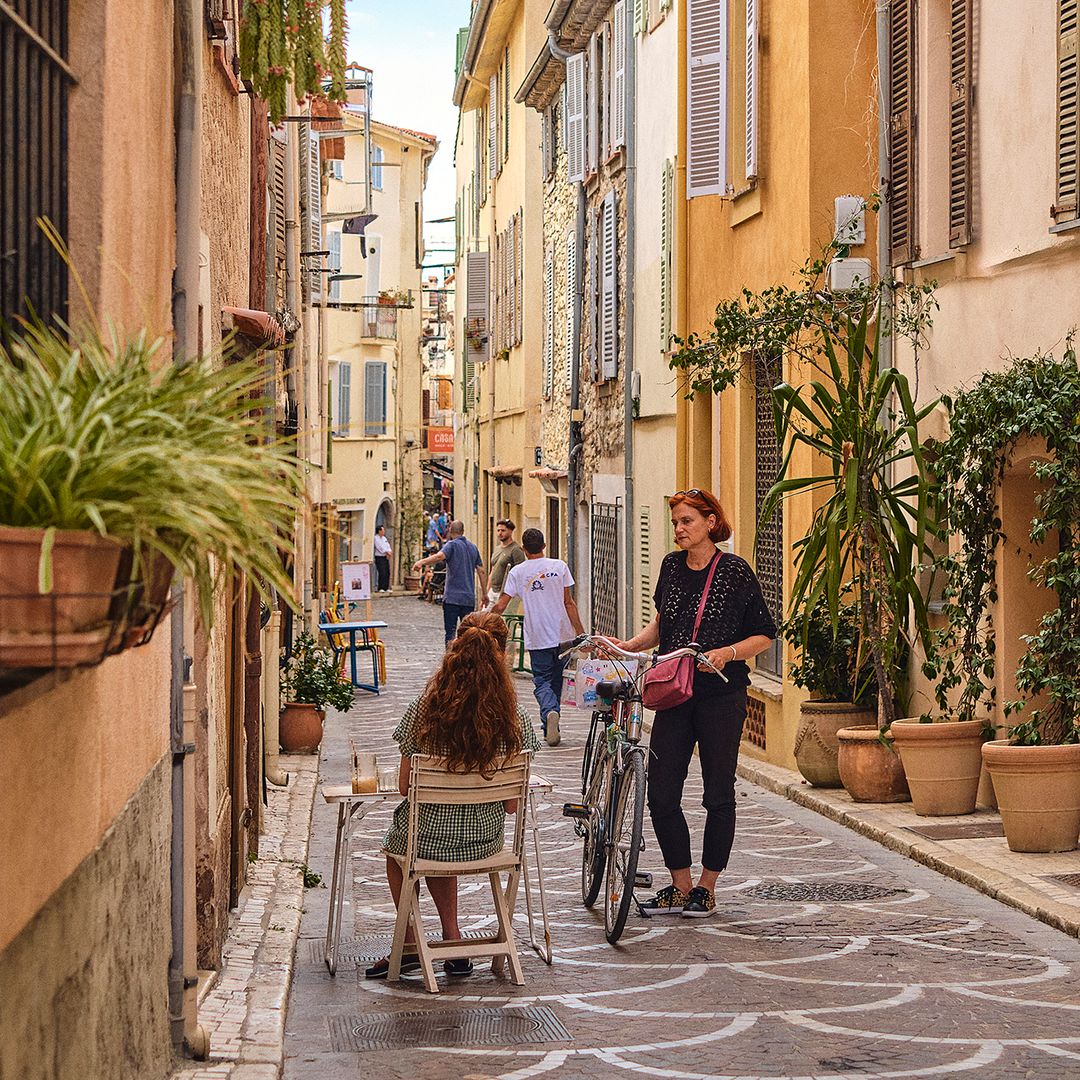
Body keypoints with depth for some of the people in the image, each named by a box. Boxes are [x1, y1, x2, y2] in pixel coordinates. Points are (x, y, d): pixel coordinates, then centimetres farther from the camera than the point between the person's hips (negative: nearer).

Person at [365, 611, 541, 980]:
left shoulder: (424, 708, -18)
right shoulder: (515, 718, -13)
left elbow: (405, 787, -8)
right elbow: (513, 804, -6)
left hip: (427, 836, -2)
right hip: (485, 840, 2)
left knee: (394, 845, 35)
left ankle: (410, 945, 37)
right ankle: (452, 938, 30)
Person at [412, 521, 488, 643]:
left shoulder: (452, 545, -4)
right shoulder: (473, 547, 14)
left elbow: (440, 556, -27)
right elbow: (482, 571, 14)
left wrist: (421, 562, -38)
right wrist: (484, 593, 20)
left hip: (452, 597, -5)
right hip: (469, 598, 5)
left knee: (450, 632, -3)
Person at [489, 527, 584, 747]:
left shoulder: (517, 572, -2)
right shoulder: (559, 566, 1)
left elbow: (500, 607, -2)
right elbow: (569, 603, 1)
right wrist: (580, 633, 5)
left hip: (537, 638, -2)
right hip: (562, 635, 2)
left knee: (542, 682, 3)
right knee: (557, 681, 13)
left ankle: (550, 711, -27)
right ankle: (550, 730, 16)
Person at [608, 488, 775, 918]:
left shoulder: (734, 571, -7)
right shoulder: (672, 566, 8)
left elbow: (764, 635, -4)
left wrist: (727, 652, -19)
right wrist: (629, 645, 7)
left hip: (721, 696, -5)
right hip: (674, 693, 5)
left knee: (718, 794, 4)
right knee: (661, 793, 0)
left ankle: (706, 888, 16)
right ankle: (680, 886, 14)